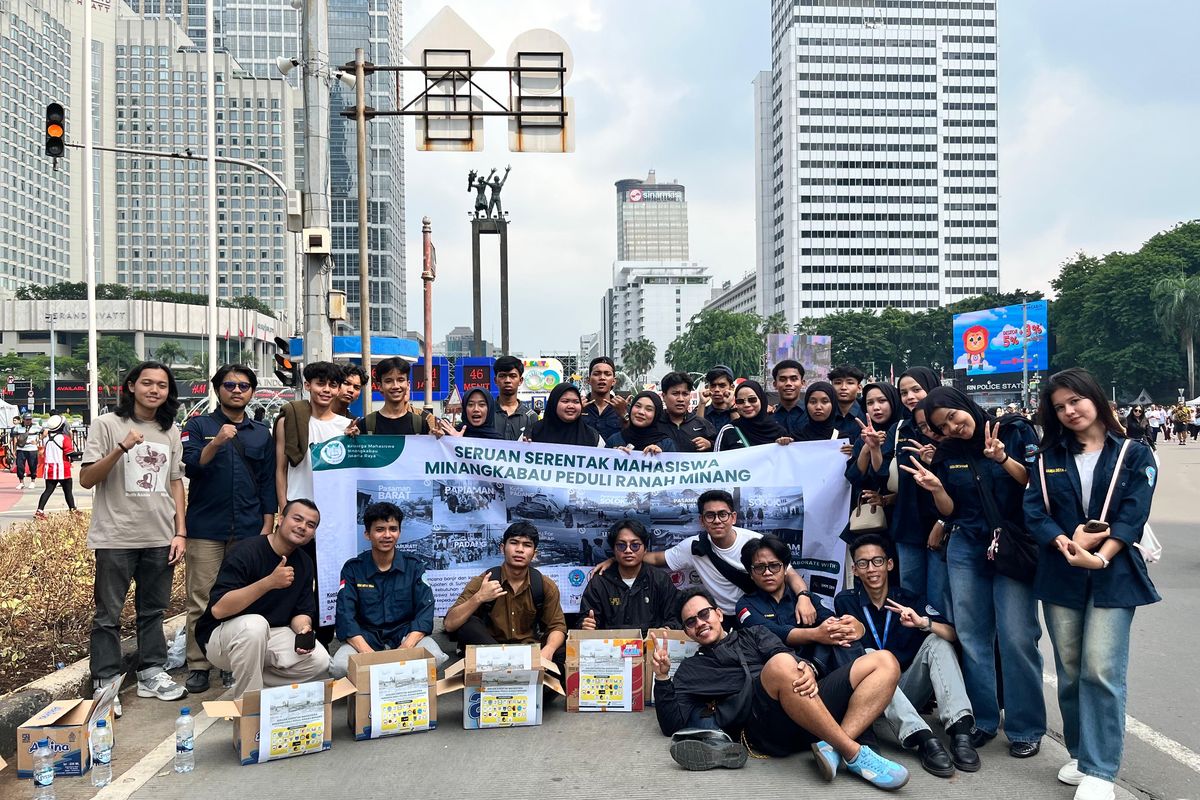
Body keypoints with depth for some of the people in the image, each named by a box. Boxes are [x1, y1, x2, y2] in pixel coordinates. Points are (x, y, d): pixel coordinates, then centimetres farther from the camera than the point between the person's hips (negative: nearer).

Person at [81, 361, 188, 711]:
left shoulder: (171, 431, 9)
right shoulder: (107, 424, -4)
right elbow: (86, 480, -8)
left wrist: (180, 532, 6)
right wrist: (122, 448, -23)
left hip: (160, 538, 4)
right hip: (116, 538, -4)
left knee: (153, 612, 13)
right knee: (108, 615, 3)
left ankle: (151, 674, 24)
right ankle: (105, 685, 11)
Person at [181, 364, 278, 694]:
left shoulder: (261, 434, 12)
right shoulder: (198, 426, 5)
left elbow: (268, 482, 12)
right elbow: (189, 467, -8)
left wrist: (267, 526, 6)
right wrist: (216, 443, -24)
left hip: (249, 531, 2)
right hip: (206, 529, -2)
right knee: (201, 602, -1)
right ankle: (198, 666, 7)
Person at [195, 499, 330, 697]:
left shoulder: (305, 564, 2)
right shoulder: (247, 551, -19)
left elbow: (302, 612, 6)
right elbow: (218, 609, -28)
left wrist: (304, 630, -19)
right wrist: (269, 582, -38)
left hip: (269, 636, 6)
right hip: (222, 635, -6)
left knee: (319, 662, -18)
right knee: (254, 625, -39)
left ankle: (243, 680, 4)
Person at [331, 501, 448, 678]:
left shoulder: (414, 566, 2)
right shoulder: (352, 569, 0)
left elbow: (425, 611, -6)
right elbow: (345, 616, -9)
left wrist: (406, 649, -25)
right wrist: (368, 653, -26)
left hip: (406, 634, 1)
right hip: (365, 637, 0)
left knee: (435, 657, -30)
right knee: (339, 667, -31)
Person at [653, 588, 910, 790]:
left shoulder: (754, 634, 32)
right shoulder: (691, 669, 25)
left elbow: (785, 652, 9)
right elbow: (672, 725, 13)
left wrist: (806, 668, -14)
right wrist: (662, 677, -1)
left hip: (808, 703, 5)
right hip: (762, 724, -4)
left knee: (884, 662, -11)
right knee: (781, 664, -36)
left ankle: (832, 747, -28)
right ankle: (854, 753, -24)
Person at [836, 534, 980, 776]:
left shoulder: (910, 601, 1)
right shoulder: (846, 602, -2)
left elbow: (955, 635, -11)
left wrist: (924, 623, -31)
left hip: (909, 690, 2)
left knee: (937, 640, -16)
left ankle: (960, 731, -32)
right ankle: (924, 739, -46)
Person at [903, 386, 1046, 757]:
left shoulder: (1015, 430, -1)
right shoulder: (946, 454, 9)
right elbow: (950, 512, 9)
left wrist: (1003, 459, -20)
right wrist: (936, 488, -10)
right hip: (966, 549, 4)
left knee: (1017, 637, -7)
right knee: (973, 637, 5)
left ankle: (1026, 729, 6)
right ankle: (982, 720, 17)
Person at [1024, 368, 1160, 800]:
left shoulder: (1135, 454, 3)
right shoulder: (1049, 457, 10)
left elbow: (1132, 516, -7)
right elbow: (1034, 511, 0)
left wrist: (1099, 557, -19)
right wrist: (1067, 543, -17)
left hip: (1113, 574, -3)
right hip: (1060, 574, 3)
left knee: (1101, 670, -9)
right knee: (1070, 670, 8)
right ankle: (1080, 753, 23)